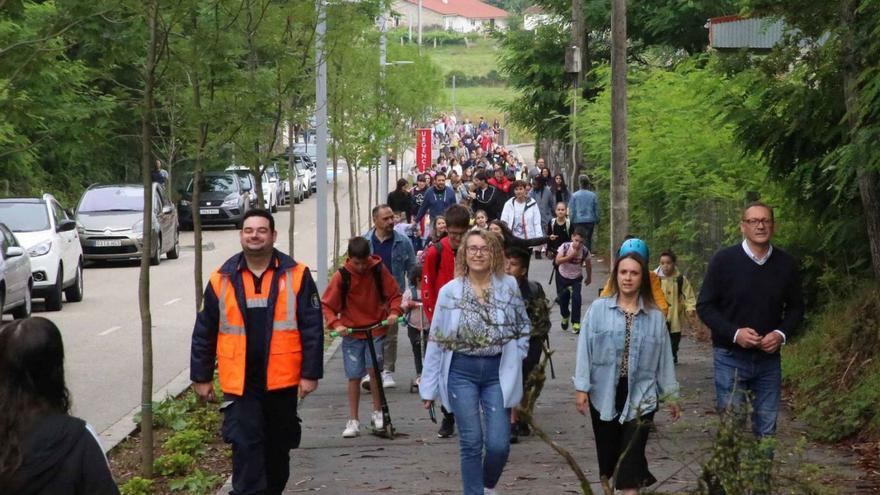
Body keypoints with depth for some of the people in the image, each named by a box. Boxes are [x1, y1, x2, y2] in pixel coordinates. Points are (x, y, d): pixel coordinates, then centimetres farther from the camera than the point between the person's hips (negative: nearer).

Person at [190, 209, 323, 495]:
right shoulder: (222, 279, 1)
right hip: (240, 383, -1)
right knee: (246, 447, -9)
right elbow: (204, 332, 7)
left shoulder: (296, 275, -2)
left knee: (278, 448, 15)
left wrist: (310, 373, -7)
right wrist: (201, 377, 7)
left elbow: (312, 328, -3)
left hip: (282, 381, 1)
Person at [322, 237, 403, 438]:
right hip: (351, 332, 0)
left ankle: (378, 413, 12)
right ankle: (353, 421, 10)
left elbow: (394, 294, 5)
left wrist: (394, 312, -14)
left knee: (374, 370, -8)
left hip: (376, 330, 0)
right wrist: (336, 324, -19)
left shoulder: (379, 270, -5)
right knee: (354, 376, 2)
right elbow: (326, 305, -4)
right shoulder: (341, 276, -8)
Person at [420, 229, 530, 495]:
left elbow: (523, 327, 13)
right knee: (471, 443, 1)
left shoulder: (509, 286, 0)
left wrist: (515, 358, 0)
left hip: (498, 373, 1)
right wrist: (429, 386, 0)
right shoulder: (449, 291, -2)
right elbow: (436, 340, 1)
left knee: (499, 444, -3)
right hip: (462, 373, 0)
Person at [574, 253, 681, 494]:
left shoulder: (656, 316, 5)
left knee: (631, 456, -5)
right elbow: (585, 349, -3)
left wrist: (671, 395, 10)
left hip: (640, 396, 0)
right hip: (605, 394, 0)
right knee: (608, 452, 10)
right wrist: (581, 388, -8)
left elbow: (664, 358, 8)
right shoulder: (598, 309, -1)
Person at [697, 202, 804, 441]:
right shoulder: (723, 260, -6)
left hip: (769, 357, 3)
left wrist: (782, 334, -8)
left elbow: (796, 307, 12)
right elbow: (705, 306, -3)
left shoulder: (786, 264, 3)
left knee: (767, 430, 7)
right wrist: (734, 333, -17)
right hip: (731, 357, -3)